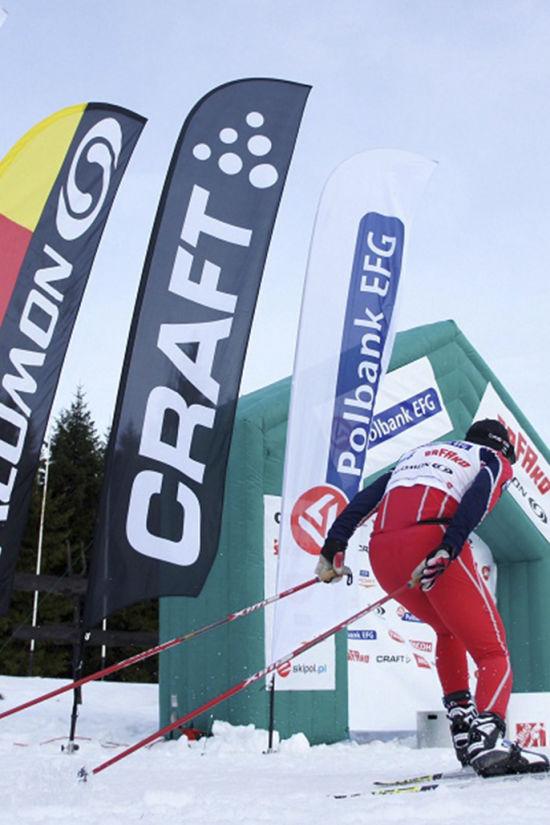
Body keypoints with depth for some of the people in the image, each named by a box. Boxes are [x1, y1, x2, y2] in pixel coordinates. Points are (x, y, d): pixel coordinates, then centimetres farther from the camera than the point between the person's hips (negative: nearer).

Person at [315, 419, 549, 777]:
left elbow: (366, 497, 21)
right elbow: (477, 497, -3)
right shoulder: (496, 461, 22)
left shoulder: (418, 454, 36)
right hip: (431, 538, -5)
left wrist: (334, 546, 14)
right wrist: (446, 550, -17)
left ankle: (461, 726, 19)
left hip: (382, 550, 5)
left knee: (448, 630, 30)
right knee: (492, 650, 4)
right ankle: (488, 734, -22)